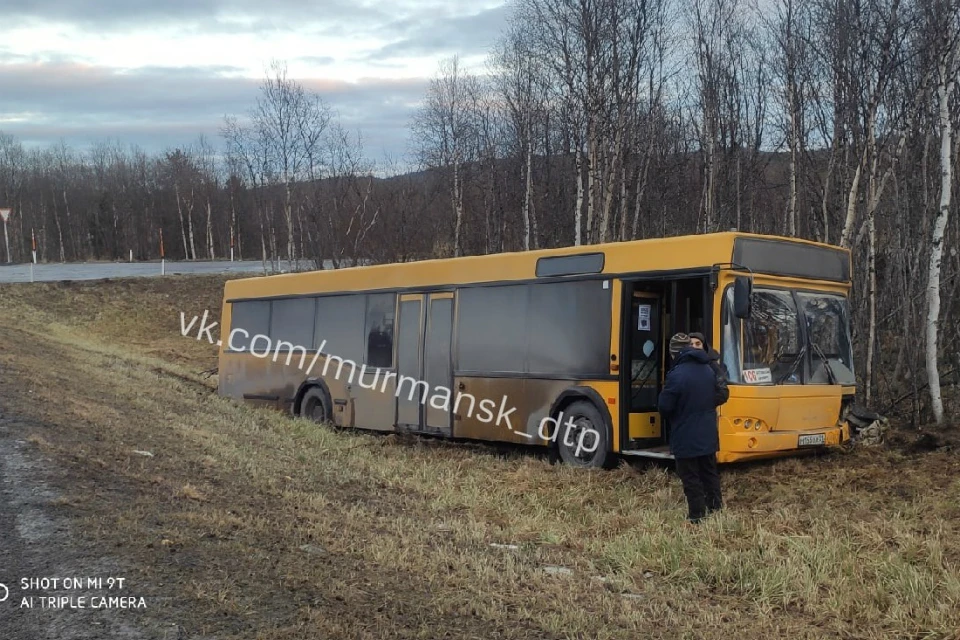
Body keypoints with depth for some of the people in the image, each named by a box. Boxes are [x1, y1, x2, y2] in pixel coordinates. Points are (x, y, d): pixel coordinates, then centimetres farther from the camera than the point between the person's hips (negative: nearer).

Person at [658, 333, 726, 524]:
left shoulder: (677, 374, -21)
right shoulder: (708, 370, 4)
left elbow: (664, 407, -18)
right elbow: (717, 397, 14)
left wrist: (675, 415, 4)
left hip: (686, 437, -7)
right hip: (708, 434, 7)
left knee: (691, 477, 0)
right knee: (709, 472, 18)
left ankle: (697, 516, 4)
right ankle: (716, 508, 25)